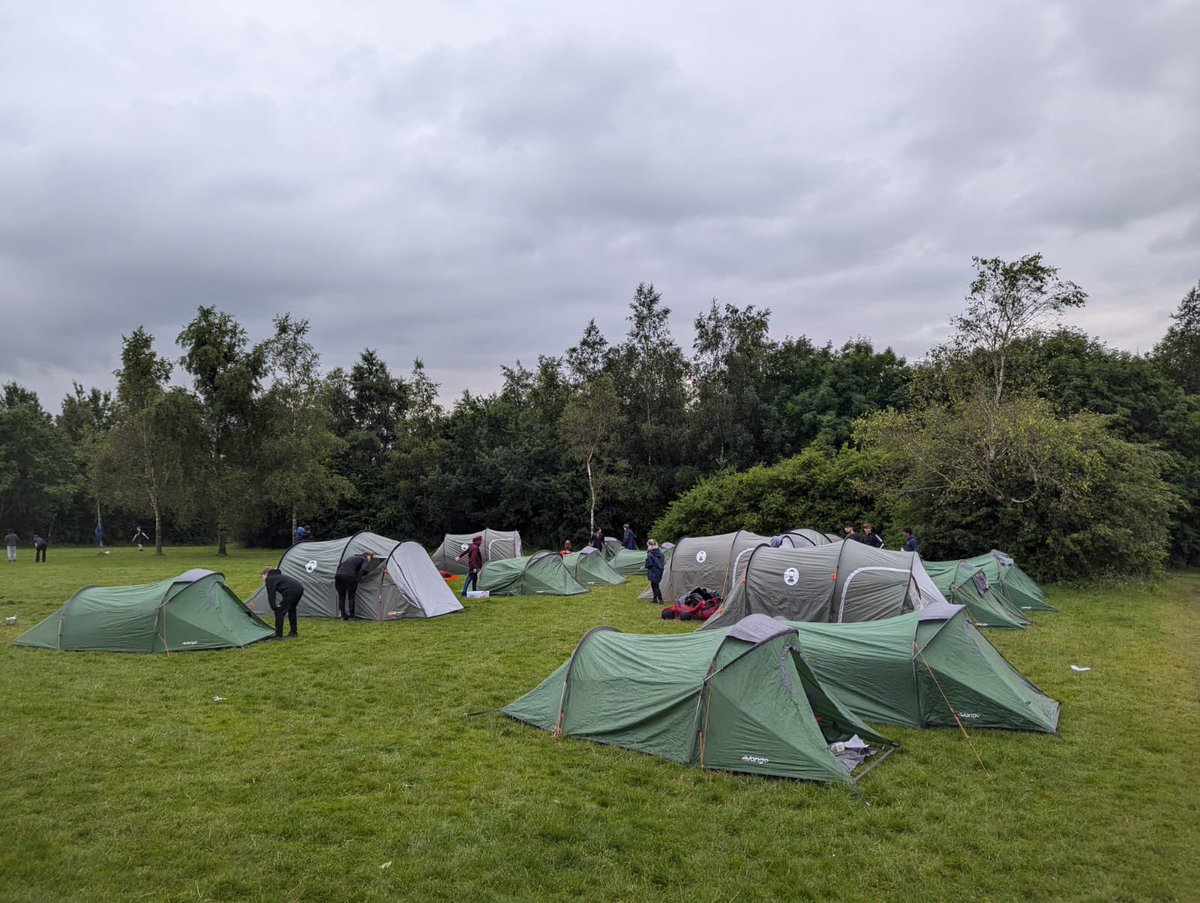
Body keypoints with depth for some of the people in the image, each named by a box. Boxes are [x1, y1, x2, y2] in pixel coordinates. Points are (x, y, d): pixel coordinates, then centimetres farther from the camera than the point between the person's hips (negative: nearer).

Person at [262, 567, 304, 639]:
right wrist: (280, 604, 29)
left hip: (292, 591, -9)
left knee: (279, 612, 3)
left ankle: (278, 635, 6)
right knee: (291, 609, 29)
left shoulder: (269, 579, 9)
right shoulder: (279, 576, 34)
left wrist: (274, 607, 3)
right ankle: (293, 632, 36)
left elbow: (271, 595, -1)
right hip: (300, 588, 9)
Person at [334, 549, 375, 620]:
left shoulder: (353, 557, 33)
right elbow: (364, 570, -8)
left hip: (338, 575, 6)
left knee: (341, 596, 14)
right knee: (351, 596, 6)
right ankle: (351, 616, 9)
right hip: (349, 576, -6)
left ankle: (343, 616, 18)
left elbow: (340, 565, 30)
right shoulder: (365, 561, 13)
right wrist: (357, 579, -3)